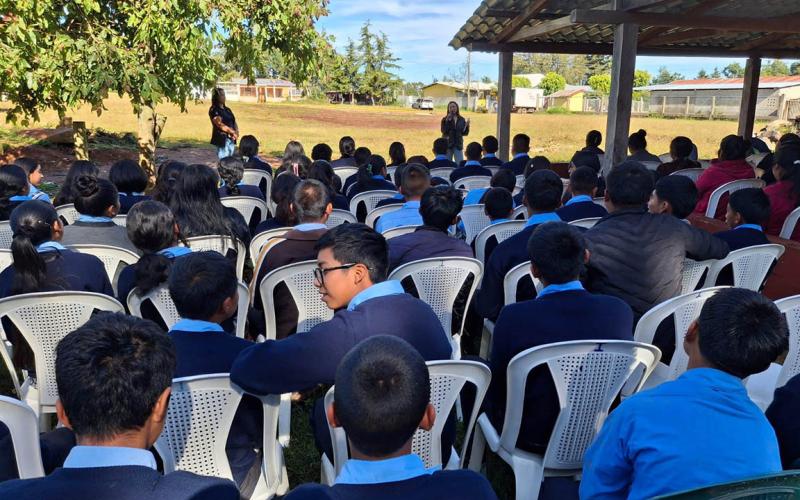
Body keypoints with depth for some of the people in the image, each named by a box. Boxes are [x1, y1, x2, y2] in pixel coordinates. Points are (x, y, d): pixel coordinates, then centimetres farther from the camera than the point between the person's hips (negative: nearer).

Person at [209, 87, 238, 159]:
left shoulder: (227, 110, 18)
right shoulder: (214, 110, -5)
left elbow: (234, 122, 16)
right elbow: (220, 125, -14)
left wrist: (236, 132, -4)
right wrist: (233, 132, -13)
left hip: (231, 139, 7)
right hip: (222, 139, -7)